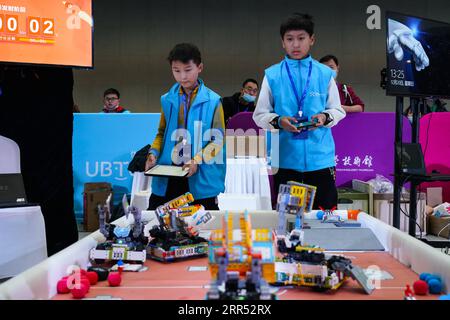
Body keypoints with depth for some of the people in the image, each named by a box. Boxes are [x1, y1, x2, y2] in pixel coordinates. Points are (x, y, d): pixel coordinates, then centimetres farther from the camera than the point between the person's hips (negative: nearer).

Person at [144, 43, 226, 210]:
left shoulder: (212, 101, -5)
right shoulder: (167, 100, 6)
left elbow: (218, 139, -4)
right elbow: (162, 133, 14)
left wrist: (197, 160, -16)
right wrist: (153, 153, -4)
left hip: (200, 179, -3)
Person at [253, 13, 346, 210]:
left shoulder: (325, 74, 3)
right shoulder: (272, 75, 2)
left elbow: (338, 110, 10)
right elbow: (260, 115, 5)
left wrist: (325, 117, -11)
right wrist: (278, 121, -14)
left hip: (320, 157, 0)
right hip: (285, 158, 0)